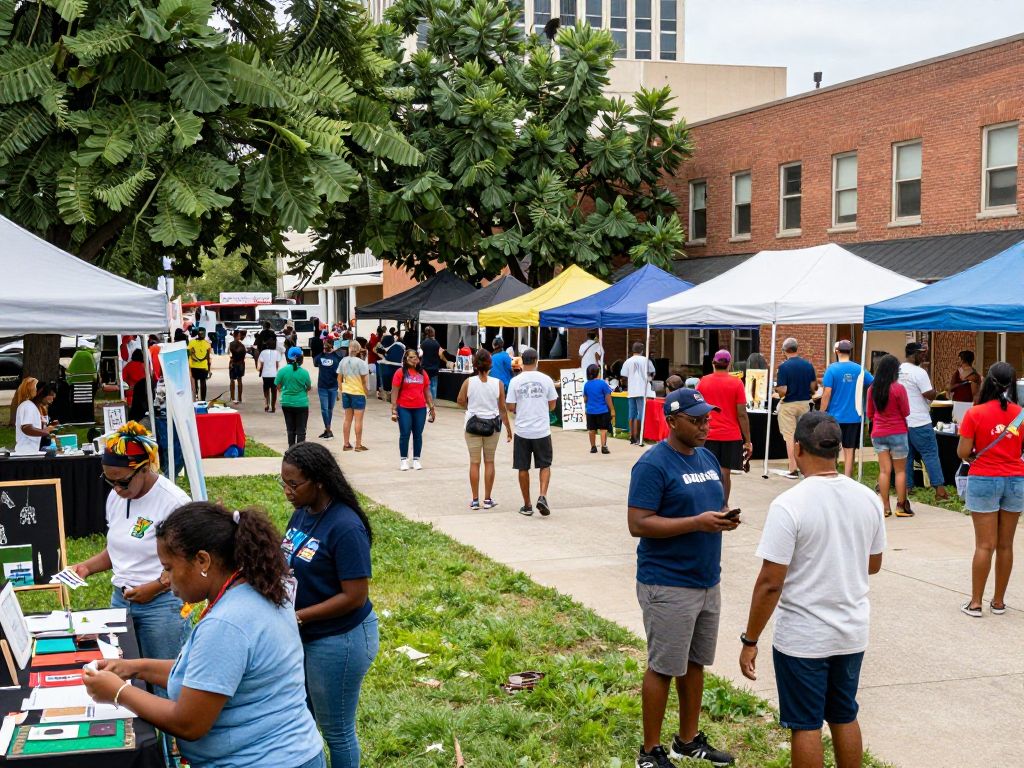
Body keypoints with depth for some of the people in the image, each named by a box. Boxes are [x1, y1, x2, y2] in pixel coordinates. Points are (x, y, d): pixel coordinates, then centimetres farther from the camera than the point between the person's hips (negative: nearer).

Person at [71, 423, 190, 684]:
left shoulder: (174, 501, -16)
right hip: (120, 599, 7)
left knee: (164, 681, 0)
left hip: (161, 604, -7)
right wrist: (87, 567, 4)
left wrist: (154, 587, -18)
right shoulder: (115, 497, 6)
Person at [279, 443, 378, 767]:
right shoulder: (301, 513, 1)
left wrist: (296, 617, -22)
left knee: (336, 730, 8)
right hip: (304, 636, 8)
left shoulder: (345, 527, -24)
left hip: (339, 641, -8)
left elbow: (355, 597, -24)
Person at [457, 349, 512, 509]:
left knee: (474, 462, 7)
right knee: (489, 462, 10)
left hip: (473, 424, 0)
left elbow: (460, 401, 0)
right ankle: (487, 499, 12)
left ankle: (475, 500, 9)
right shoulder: (498, 383, -8)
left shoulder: (468, 382, -10)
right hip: (492, 424, 1)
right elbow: (503, 408, -4)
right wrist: (508, 429, 5)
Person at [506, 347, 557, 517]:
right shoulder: (546, 379, -4)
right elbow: (552, 405, 3)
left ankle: (527, 505, 14)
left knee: (523, 468, 10)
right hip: (542, 431, 0)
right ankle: (542, 496, -6)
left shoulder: (515, 381, -5)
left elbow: (510, 407, -3)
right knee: (545, 465, 14)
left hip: (522, 431, 0)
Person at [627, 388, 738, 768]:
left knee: (695, 663, 16)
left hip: (708, 581, 8)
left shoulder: (707, 458, 10)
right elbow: (638, 524, -21)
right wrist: (698, 523, -25)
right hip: (668, 587, -8)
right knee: (663, 668, 0)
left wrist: (724, 518, 2)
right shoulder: (653, 465, -16)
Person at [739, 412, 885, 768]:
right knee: (844, 718, 20)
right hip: (852, 632, 6)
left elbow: (770, 583, -19)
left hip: (802, 638, -5)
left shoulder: (789, 505, -20)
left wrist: (750, 641, -11)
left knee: (806, 725, 7)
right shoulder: (868, 499, -2)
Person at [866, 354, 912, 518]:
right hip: (897, 433, -4)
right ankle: (901, 506, 9)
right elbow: (906, 413, -7)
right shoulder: (898, 388, -14)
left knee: (884, 470, 7)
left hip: (878, 434, 4)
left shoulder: (872, 389, 0)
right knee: (900, 471, 7)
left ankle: (885, 507, 6)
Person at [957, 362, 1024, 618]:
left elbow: (963, 453, -9)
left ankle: (975, 603, 5)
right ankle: (999, 601, 19)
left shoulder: (975, 414, -10)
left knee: (985, 545, 1)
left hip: (984, 481, -2)